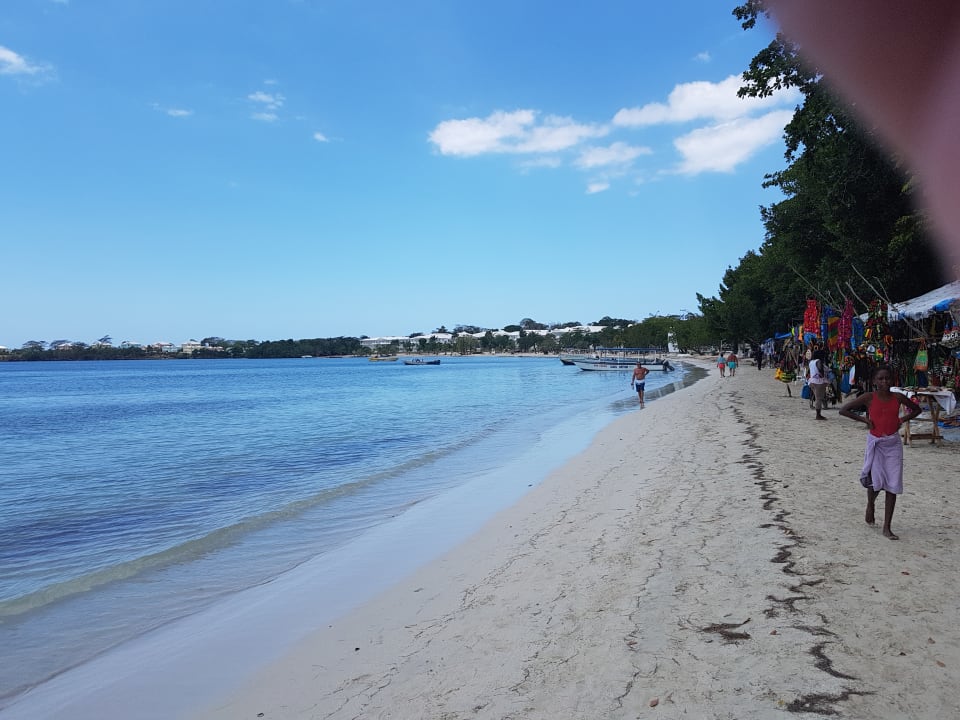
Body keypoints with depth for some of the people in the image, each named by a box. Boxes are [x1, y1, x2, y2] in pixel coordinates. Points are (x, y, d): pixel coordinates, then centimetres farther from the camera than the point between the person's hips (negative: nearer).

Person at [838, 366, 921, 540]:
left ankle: (887, 528, 7)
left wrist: (903, 419, 4)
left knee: (892, 486, 0)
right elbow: (843, 410, -5)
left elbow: (916, 409, 19)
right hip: (875, 442, -2)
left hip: (894, 443, 2)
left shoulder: (898, 398, 2)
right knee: (876, 481, -11)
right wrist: (863, 419, -9)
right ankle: (870, 505, 26)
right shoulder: (869, 398, -5)